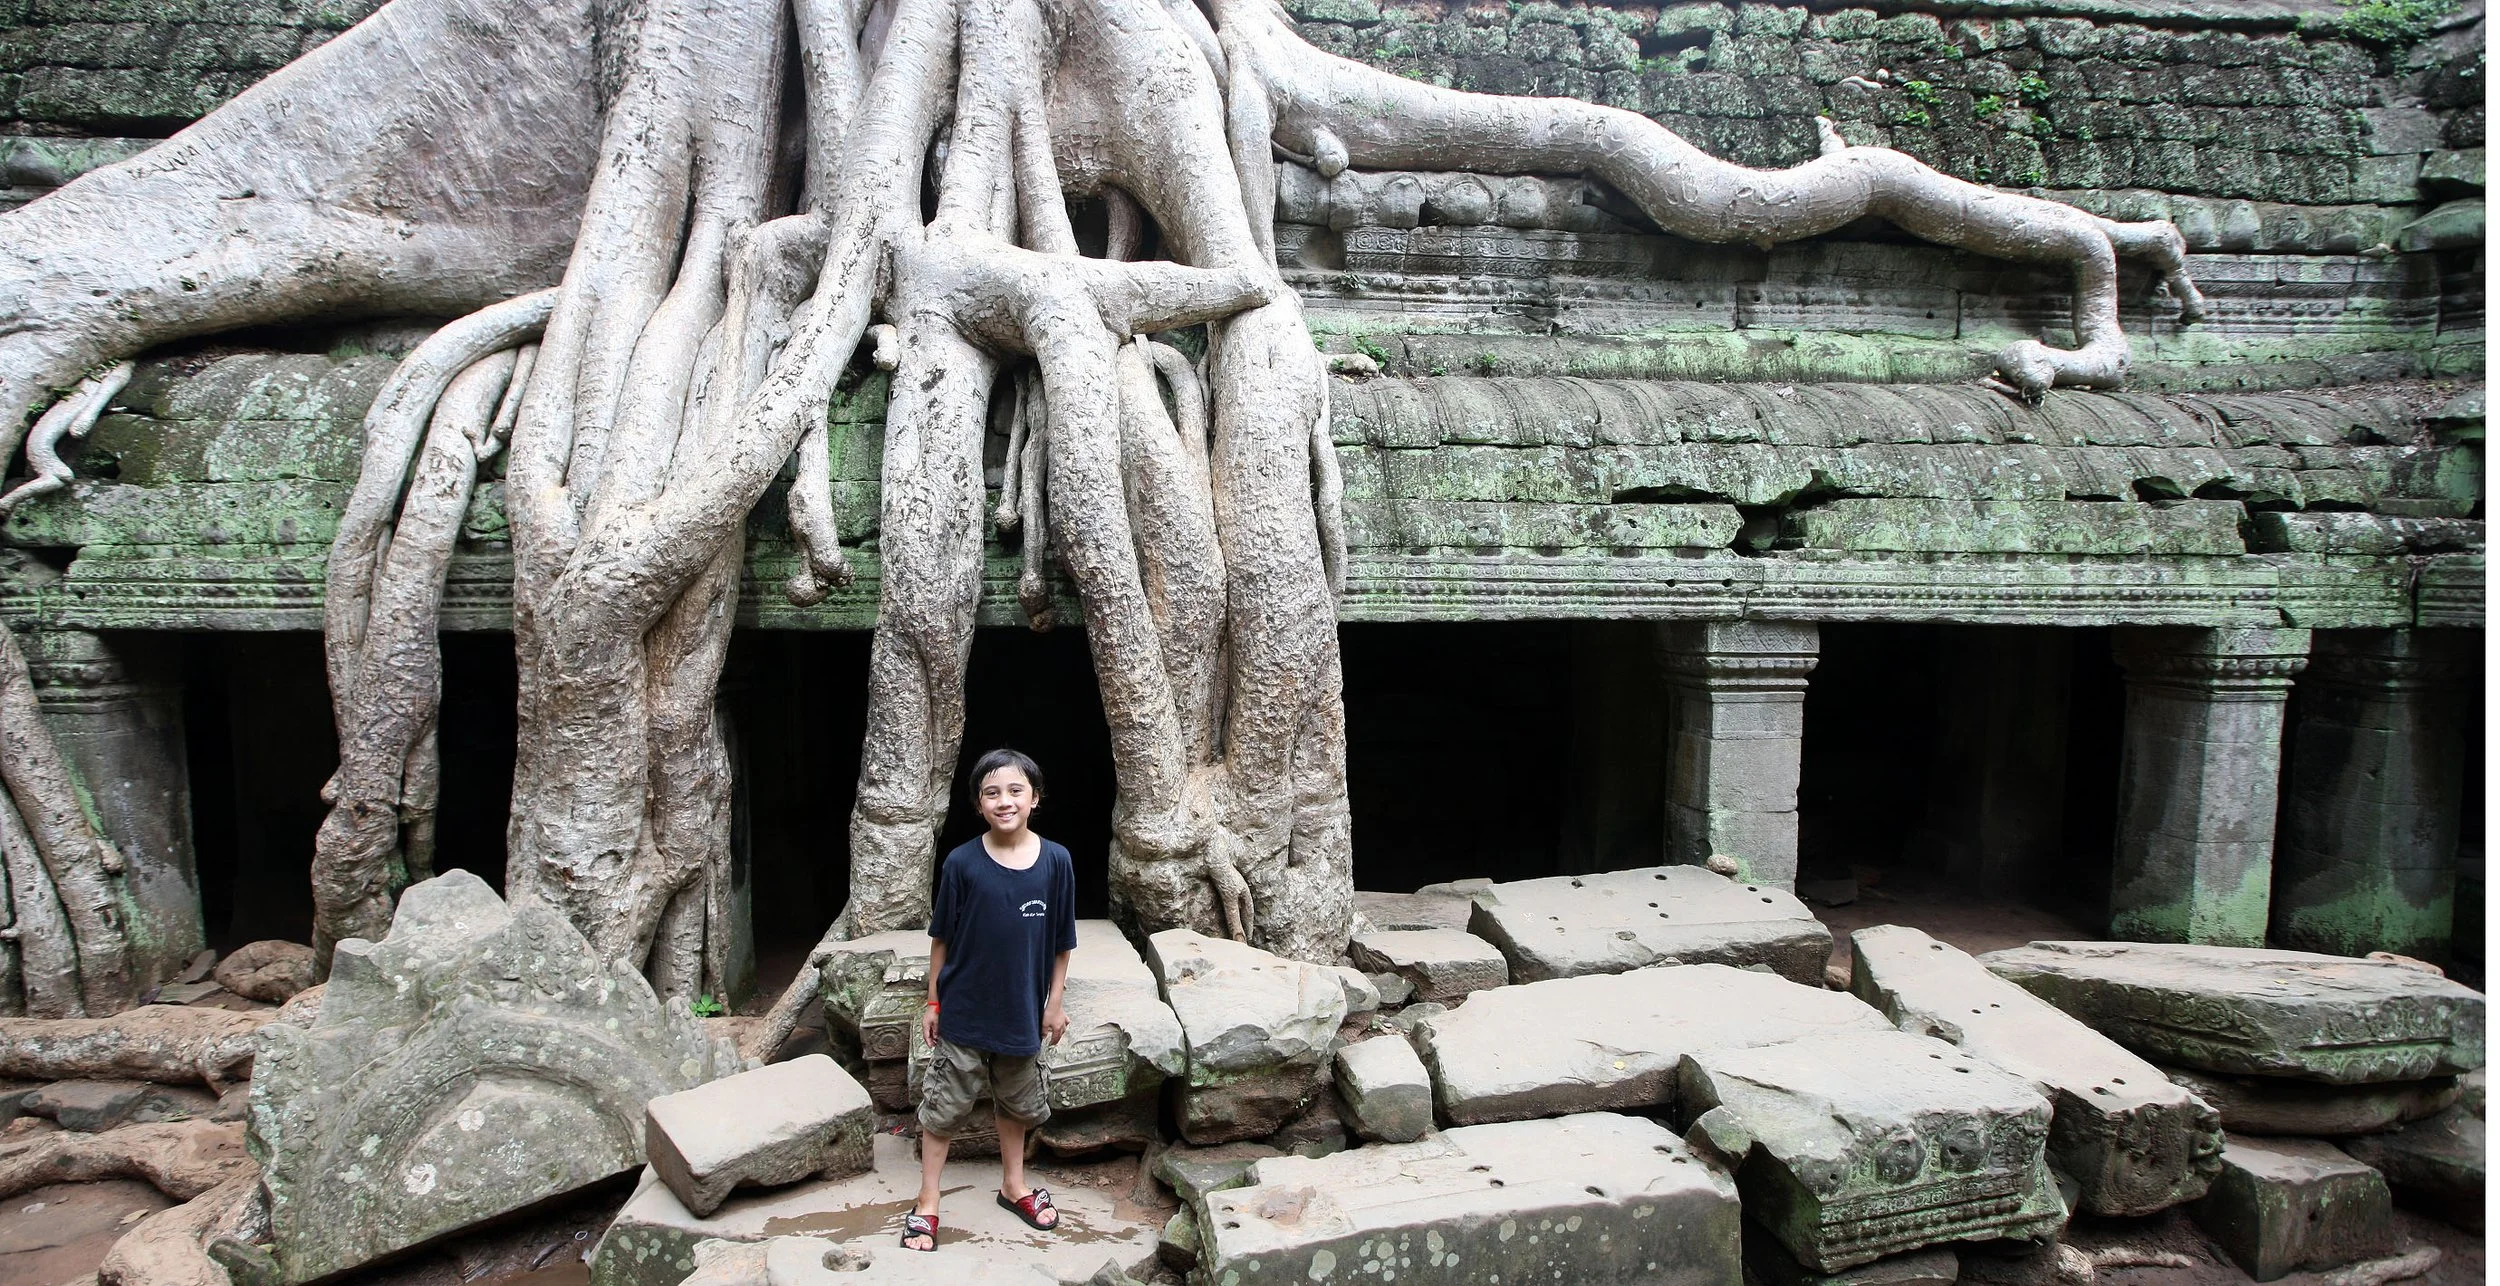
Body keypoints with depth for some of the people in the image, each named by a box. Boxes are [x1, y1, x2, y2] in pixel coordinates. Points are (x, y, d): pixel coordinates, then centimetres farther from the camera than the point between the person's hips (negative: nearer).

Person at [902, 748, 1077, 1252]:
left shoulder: (1055, 862, -11)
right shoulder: (962, 863, -14)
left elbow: (1061, 941, -1)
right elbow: (941, 938, -4)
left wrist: (1055, 1002, 2)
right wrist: (933, 1002, 0)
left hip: (1021, 1013, 2)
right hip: (963, 1012, -2)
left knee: (1017, 1102, 20)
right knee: (943, 1107, 8)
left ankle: (1013, 1185, 41)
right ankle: (926, 1205, 24)